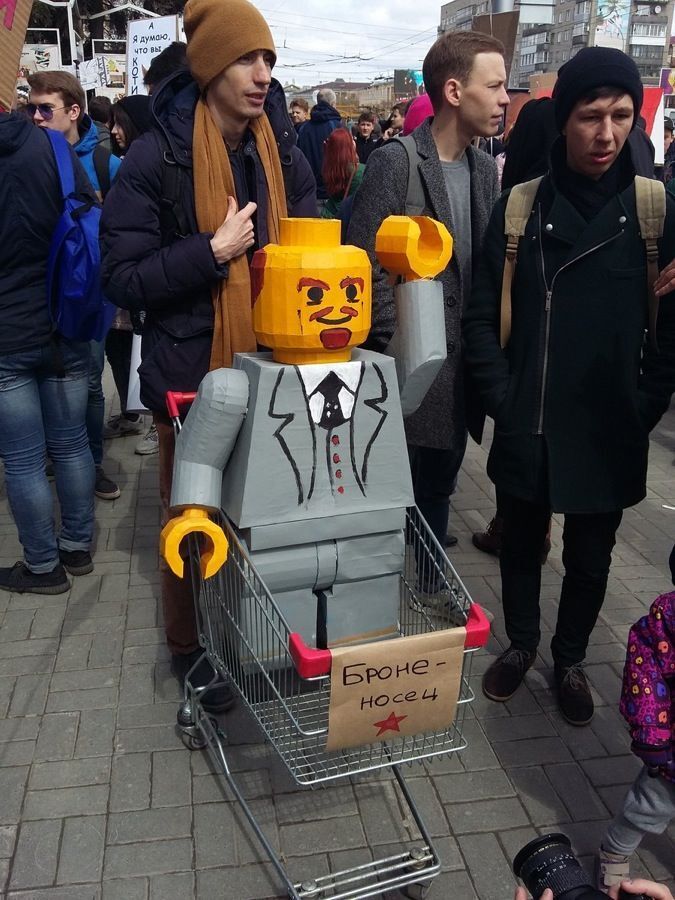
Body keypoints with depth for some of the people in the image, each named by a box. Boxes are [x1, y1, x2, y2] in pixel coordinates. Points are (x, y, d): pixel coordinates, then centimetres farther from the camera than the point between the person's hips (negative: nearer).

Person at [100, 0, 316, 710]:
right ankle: (190, 646, 33)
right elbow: (121, 278, -12)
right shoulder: (157, 157, -11)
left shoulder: (283, 153, 4)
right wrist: (213, 252, -20)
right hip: (191, 372, -4)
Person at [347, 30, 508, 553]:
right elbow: (363, 268, -15)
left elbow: (486, 265, 12)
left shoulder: (485, 169, 9)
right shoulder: (395, 162, -12)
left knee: (438, 491, 18)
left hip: (461, 366, 6)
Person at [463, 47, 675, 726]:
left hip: (609, 434, 0)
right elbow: (482, 316, 0)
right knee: (521, 545, 18)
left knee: (590, 560, 15)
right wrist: (503, 400, -7)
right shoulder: (519, 208, -2)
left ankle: (570, 660, 39)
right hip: (526, 429, 1)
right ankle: (520, 643, 42)